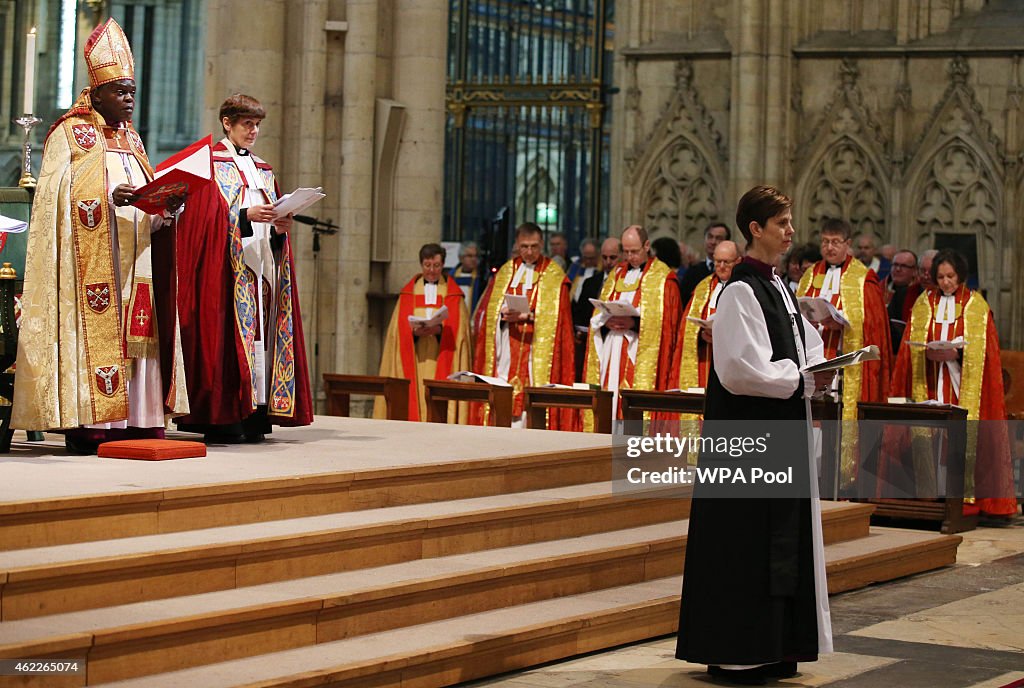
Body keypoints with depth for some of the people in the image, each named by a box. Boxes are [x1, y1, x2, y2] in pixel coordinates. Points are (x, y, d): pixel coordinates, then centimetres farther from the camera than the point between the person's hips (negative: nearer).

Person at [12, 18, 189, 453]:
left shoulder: (131, 139, 21)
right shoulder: (70, 134, -1)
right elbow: (59, 197, -12)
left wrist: (166, 204, -2)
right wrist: (111, 197, -25)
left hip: (135, 263, 7)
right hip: (91, 269, -7)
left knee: (135, 334, 2)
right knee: (95, 335, -12)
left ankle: (132, 423, 2)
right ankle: (89, 423, -12)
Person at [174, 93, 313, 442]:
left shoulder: (263, 170, 21)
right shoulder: (212, 163, 1)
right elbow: (206, 217, -9)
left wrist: (280, 227, -3)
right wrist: (246, 215, -22)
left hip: (262, 266, 7)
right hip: (228, 266, -7)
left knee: (261, 333, 1)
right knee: (229, 333, -12)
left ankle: (255, 415, 1)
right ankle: (222, 417, -12)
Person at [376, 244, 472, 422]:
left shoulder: (453, 295, 11)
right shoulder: (408, 293, 14)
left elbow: (460, 331, 2)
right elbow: (398, 329, 6)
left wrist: (440, 330, -17)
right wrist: (414, 332, -14)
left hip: (441, 361, -1)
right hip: (414, 360, 1)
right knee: (413, 405, -7)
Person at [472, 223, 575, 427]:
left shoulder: (553, 275, 4)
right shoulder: (505, 272, 15)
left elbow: (553, 315, -5)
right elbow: (487, 309, 10)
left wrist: (527, 315, -18)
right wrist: (502, 314, -11)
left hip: (537, 351, -3)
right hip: (507, 352, 3)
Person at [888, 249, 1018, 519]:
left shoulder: (975, 306, 5)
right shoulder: (924, 303, 13)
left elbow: (980, 351, -2)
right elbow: (912, 347, 9)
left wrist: (955, 354, -17)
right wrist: (928, 353, -10)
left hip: (964, 385, -2)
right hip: (930, 384, 2)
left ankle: (965, 496, -8)